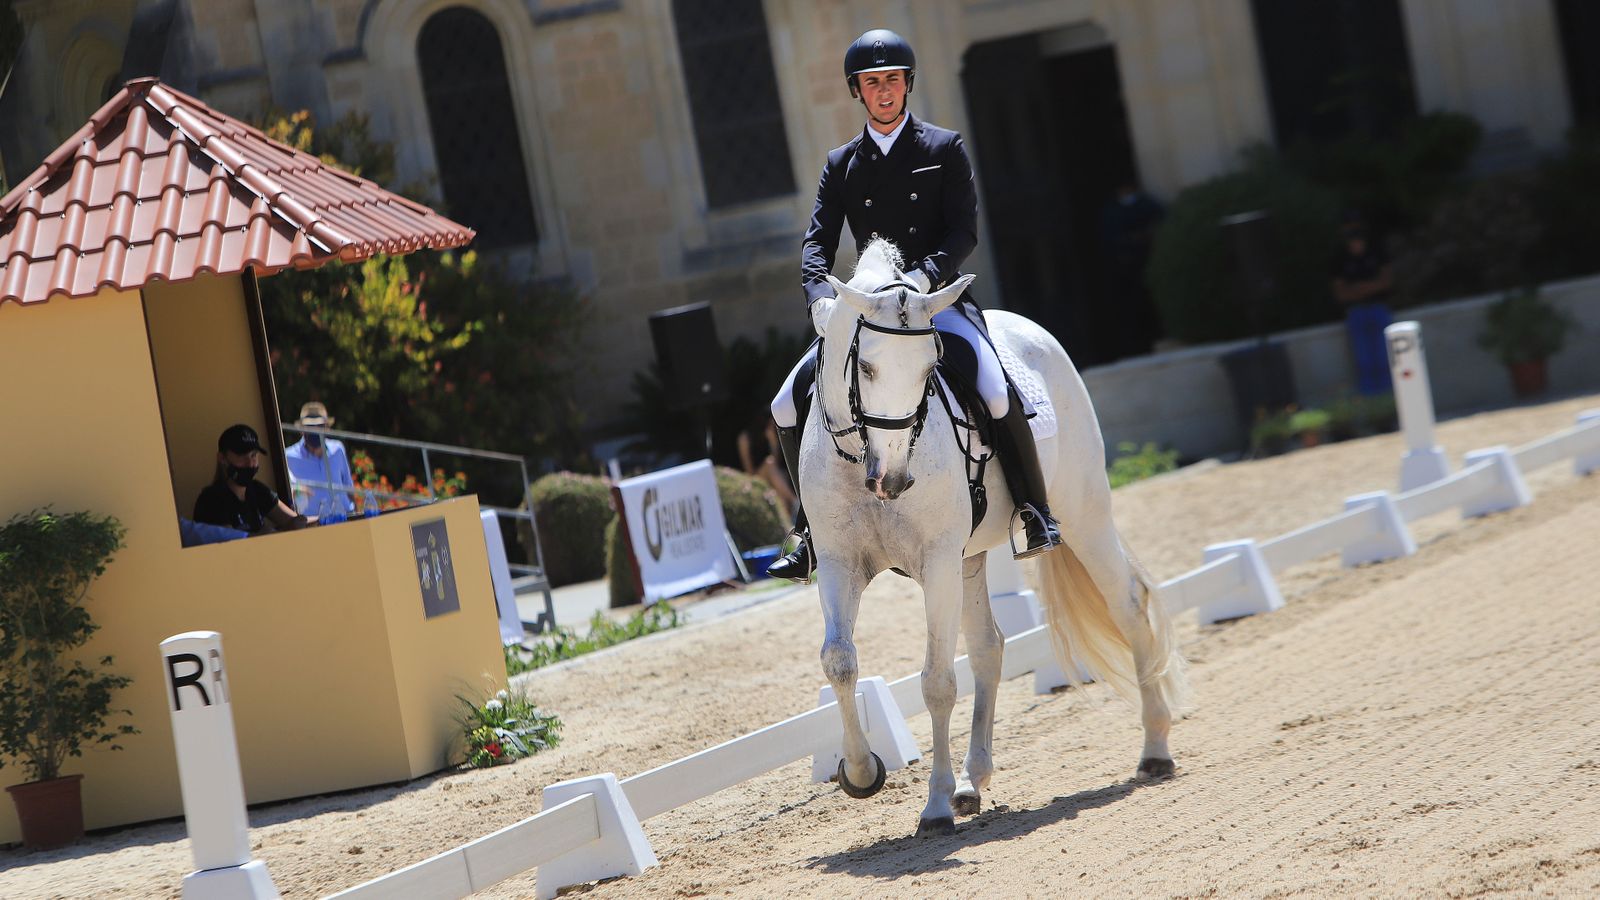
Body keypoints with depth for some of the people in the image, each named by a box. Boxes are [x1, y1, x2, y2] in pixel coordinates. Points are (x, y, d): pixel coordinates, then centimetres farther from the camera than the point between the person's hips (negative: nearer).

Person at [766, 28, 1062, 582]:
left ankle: (1035, 511, -10)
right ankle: (812, 533, 9)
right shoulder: (841, 164, 12)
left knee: (996, 391, -30)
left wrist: (925, 275, -24)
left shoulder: (945, 149, 3)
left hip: (939, 301, -4)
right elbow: (818, 241, 4)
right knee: (789, 405, -8)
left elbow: (964, 233, -5)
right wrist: (821, 294, -18)